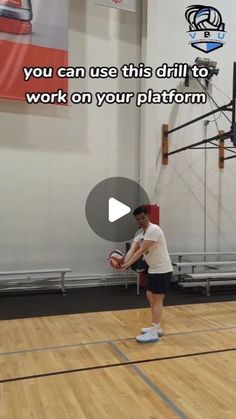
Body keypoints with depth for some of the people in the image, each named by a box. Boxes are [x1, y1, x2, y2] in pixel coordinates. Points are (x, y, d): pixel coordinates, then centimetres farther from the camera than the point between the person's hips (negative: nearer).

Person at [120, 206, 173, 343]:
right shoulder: (140, 233, 9)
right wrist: (123, 262, -21)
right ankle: (157, 328, 26)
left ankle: (153, 333, -2)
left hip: (162, 270, -10)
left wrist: (128, 264, -30)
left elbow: (142, 251, -26)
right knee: (151, 297, 15)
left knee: (157, 300, -7)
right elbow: (132, 249, -3)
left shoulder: (153, 230, -19)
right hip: (154, 269, 10)